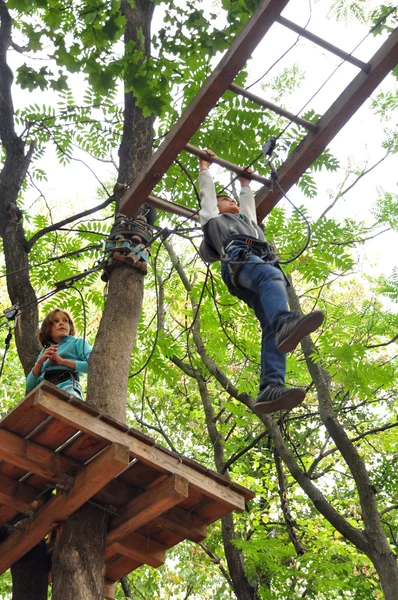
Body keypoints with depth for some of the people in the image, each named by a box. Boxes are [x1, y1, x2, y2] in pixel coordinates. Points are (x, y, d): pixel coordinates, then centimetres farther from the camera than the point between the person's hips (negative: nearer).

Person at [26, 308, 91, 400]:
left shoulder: (78, 342, 22)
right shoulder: (44, 352, 32)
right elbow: (30, 386, 23)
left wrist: (63, 361, -3)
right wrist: (39, 362, 9)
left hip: (67, 387, -4)